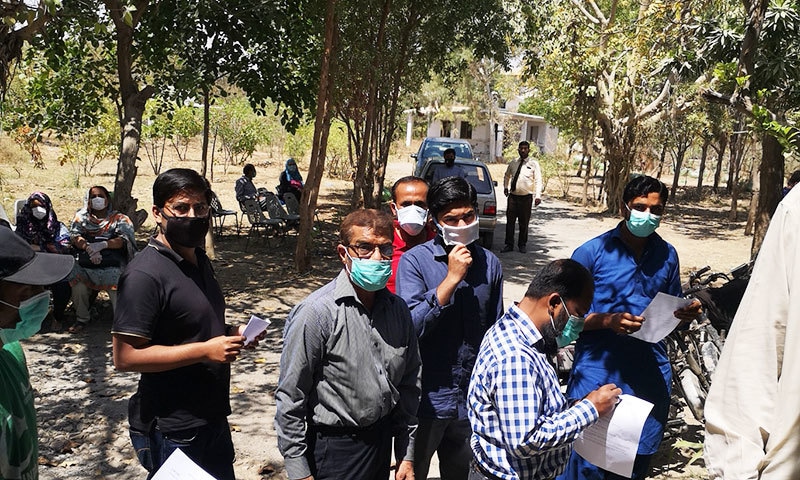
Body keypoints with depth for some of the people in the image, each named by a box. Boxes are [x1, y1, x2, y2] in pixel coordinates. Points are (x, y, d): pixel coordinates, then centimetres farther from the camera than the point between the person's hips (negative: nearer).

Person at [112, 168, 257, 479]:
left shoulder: (199, 261, 8)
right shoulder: (145, 274, -20)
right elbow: (125, 356, -24)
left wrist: (231, 334, 0)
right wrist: (204, 350, -25)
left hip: (213, 417, 9)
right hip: (172, 431, -8)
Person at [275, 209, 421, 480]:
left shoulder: (398, 309, -1)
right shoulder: (316, 313, -19)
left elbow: (409, 385, 8)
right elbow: (290, 399, -15)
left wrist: (406, 456, 9)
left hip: (382, 441, 5)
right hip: (335, 448, -5)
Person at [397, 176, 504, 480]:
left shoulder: (489, 263, 0)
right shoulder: (415, 261, -12)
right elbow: (410, 327, -22)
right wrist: (452, 278, -24)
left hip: (473, 399, 4)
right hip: (426, 398, -3)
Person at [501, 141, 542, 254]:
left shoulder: (533, 163, -2)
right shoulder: (513, 163, 9)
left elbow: (538, 180, -6)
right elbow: (506, 176, 26)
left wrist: (538, 196, -15)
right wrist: (505, 187, 14)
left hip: (526, 197, -3)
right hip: (513, 196, 3)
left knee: (524, 223, 6)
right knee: (510, 221, 2)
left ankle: (522, 245, 20)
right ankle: (509, 245, 10)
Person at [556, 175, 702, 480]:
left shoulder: (667, 255, 9)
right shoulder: (592, 252, -6)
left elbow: (671, 310, 20)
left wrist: (686, 314, -3)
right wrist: (608, 321, -23)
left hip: (650, 375, 5)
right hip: (598, 373, -4)